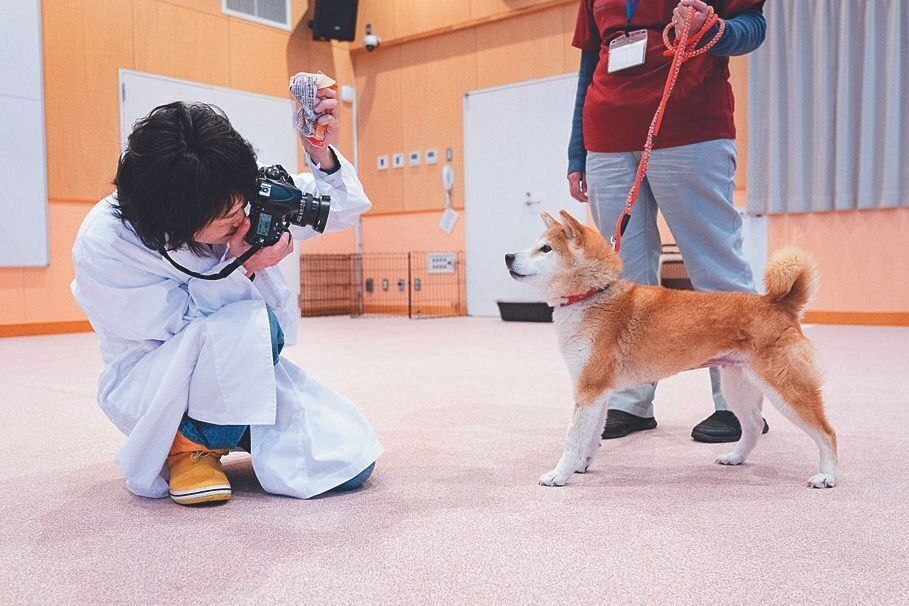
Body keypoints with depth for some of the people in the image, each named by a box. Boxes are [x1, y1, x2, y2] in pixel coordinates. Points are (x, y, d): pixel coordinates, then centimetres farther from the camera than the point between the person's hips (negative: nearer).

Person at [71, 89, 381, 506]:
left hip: (243, 364, 4)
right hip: (149, 383, -4)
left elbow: (339, 208, -7)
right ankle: (192, 444, -10)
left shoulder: (229, 196, -15)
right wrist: (241, 268, -33)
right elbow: (177, 320, -20)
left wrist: (322, 156, -27)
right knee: (249, 324, -37)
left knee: (349, 461, -13)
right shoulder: (102, 248, -25)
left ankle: (240, 426, 15)